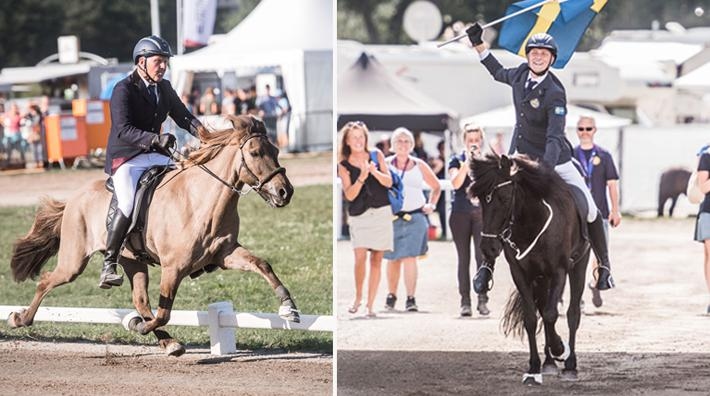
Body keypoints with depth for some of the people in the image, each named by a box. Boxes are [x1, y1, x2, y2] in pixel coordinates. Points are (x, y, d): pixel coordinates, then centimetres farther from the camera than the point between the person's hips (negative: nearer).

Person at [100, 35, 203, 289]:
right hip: (126, 159, -8)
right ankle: (108, 265, -20)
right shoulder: (124, 90, -13)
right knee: (129, 203, -28)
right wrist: (156, 139, -37)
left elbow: (184, 117, 11)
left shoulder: (164, 89, 10)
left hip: (154, 155, 8)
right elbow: (123, 130, -23)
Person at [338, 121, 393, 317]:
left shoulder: (376, 155, 5)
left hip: (381, 213, 1)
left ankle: (370, 305, 6)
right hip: (359, 215, -1)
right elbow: (349, 195, -6)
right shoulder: (344, 166, 2)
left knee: (376, 259, 1)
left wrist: (374, 171, -17)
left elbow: (389, 182, 1)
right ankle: (358, 297, 9)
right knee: (360, 258, -14)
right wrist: (361, 177, -21)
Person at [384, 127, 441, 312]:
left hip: (415, 217, -1)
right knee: (393, 258, 5)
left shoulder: (419, 165, 10)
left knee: (410, 257, -12)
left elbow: (436, 187, 21)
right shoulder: (385, 164, 7)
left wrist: (431, 204, 8)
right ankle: (391, 295, 20)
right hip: (391, 216, 1)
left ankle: (411, 299, -14)